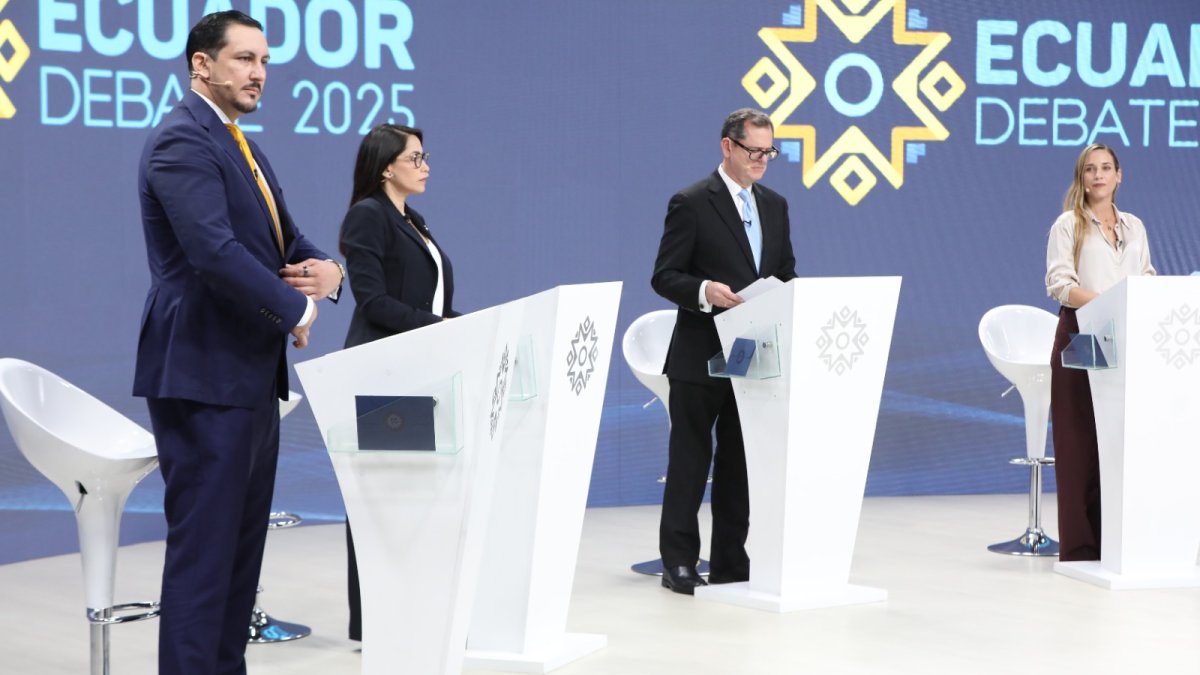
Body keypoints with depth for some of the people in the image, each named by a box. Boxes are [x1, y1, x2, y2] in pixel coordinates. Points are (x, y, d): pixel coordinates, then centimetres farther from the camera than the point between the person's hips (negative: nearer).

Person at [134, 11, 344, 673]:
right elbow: (214, 251, -26)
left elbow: (285, 242, 21)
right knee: (202, 546, -7)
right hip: (204, 374, -10)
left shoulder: (242, 149, 18)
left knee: (242, 544, 13)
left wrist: (326, 269, -2)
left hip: (251, 373, 10)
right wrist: (296, 311, -16)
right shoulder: (181, 141, -14)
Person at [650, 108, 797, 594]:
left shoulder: (776, 206, 14)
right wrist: (705, 291, -27)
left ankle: (730, 563, 15)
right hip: (701, 356, -6)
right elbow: (664, 276, -9)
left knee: (740, 462, 9)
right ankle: (679, 562, 6)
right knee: (690, 461, 0)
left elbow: (786, 272, 19)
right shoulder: (691, 204, -6)